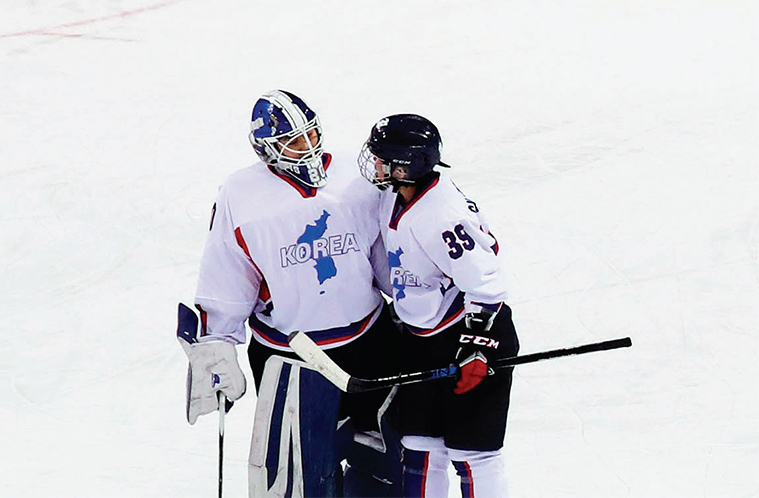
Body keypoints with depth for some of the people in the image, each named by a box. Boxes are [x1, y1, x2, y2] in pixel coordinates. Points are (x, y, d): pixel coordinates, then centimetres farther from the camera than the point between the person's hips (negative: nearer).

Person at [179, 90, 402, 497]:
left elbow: (391, 257, 10)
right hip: (287, 354, -3)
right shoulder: (242, 197, -9)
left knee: (383, 458, 14)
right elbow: (223, 285, -2)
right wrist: (215, 350, -4)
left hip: (368, 342, 3)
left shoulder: (357, 179, -2)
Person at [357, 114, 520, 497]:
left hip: (474, 335, -9)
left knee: (470, 451, -2)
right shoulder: (395, 198, 1)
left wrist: (476, 348, -26)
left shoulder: (438, 217, -28)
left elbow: (484, 282, -27)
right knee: (419, 445, 12)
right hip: (422, 338, 9)